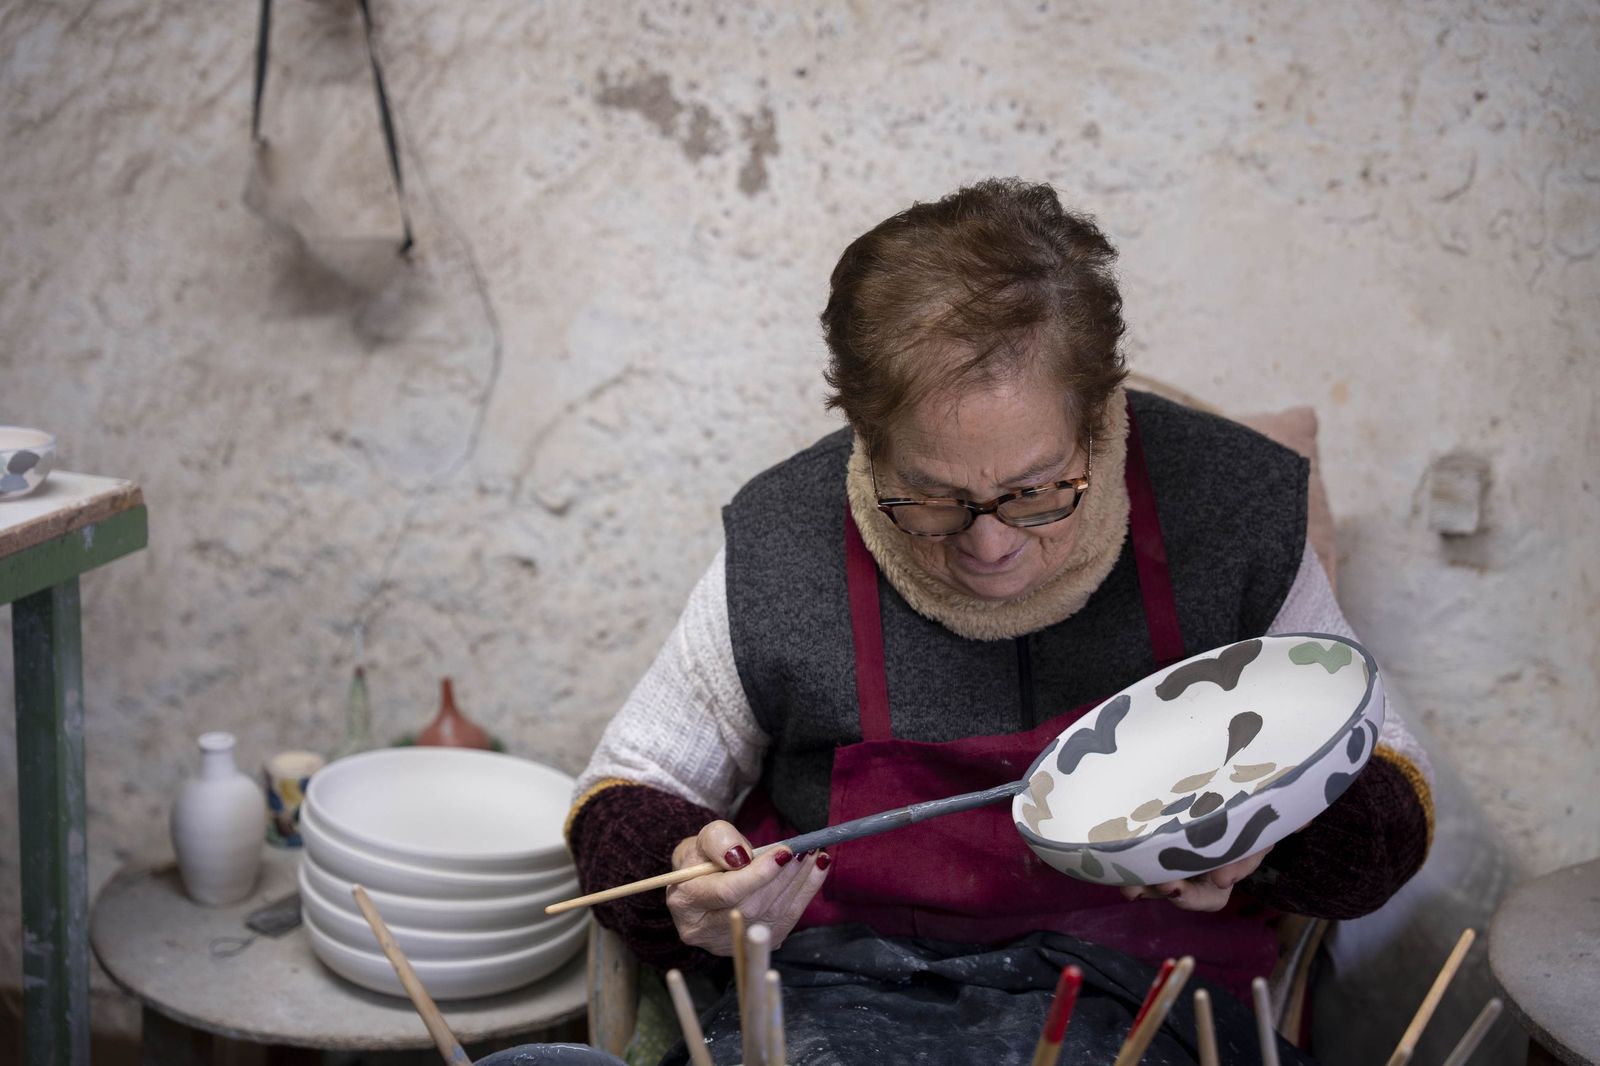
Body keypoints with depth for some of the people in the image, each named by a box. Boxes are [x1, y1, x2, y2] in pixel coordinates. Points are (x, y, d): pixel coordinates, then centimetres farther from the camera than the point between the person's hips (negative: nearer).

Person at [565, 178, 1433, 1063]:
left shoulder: (1229, 509, -7)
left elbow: (1387, 786, 6)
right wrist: (686, 883, -14)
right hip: (843, 983, 0)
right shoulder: (775, 557, -7)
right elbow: (628, 794, 9)